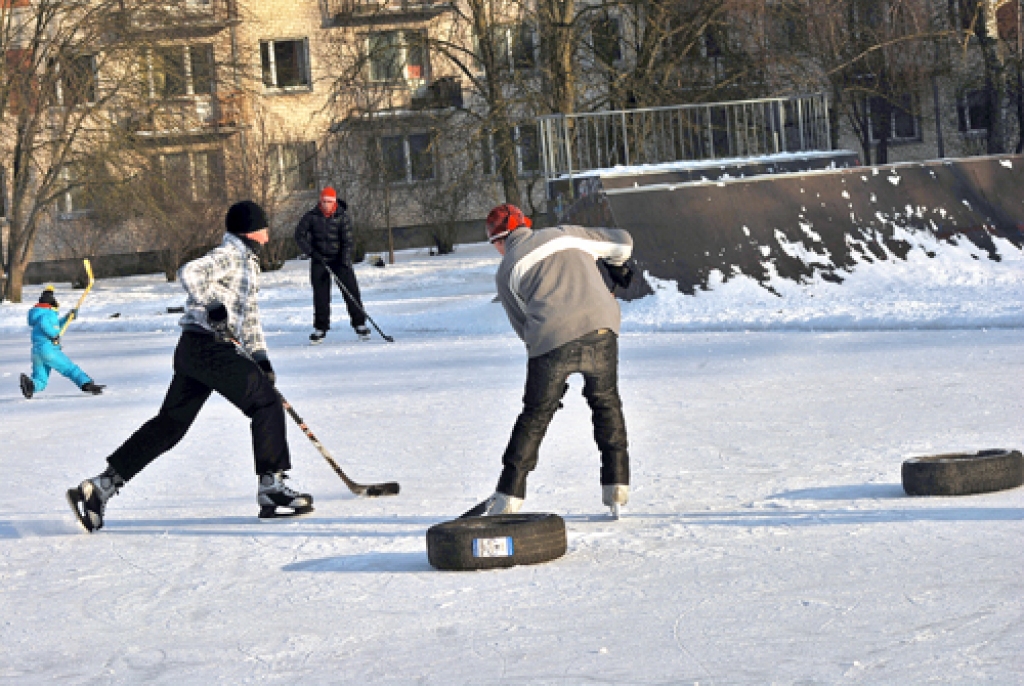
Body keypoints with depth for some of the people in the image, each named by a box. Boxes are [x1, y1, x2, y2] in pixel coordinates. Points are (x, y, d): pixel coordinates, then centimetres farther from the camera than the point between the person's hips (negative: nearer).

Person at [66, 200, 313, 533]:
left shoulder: (247, 262, 25)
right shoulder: (229, 255, -6)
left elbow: (248, 316, 29)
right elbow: (190, 273, -23)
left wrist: (260, 359, 20)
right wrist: (212, 306, -28)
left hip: (195, 353, 10)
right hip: (209, 346, -10)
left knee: (170, 424, 8)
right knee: (266, 402, -8)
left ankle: (98, 489, 7)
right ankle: (272, 487, -8)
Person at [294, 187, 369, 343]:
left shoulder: (342, 217, -8)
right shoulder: (312, 216, -5)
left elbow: (348, 240, -11)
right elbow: (299, 235, 1)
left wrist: (345, 259, -23)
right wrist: (310, 251, -11)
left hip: (339, 258, -1)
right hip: (319, 259, 1)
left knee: (351, 290, -7)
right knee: (320, 294, 1)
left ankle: (359, 324, 1)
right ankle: (320, 328, 10)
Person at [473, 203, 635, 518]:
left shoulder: (506, 272, 16)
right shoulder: (565, 234, 20)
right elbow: (621, 241, 25)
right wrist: (617, 266, 49)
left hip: (551, 340, -1)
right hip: (600, 328, 1)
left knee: (535, 415, 12)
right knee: (606, 402, 21)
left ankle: (508, 497, 13)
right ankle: (616, 488, 17)